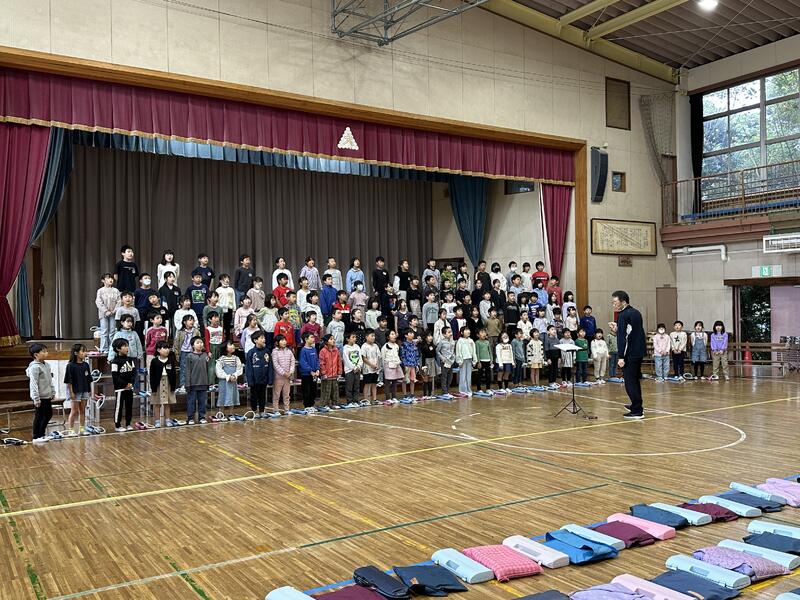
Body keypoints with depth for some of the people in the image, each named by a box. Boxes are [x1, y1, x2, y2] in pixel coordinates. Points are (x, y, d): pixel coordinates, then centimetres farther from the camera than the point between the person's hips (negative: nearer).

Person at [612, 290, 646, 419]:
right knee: (635, 379, 21)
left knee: (630, 382, -5)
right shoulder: (636, 313, 12)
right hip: (640, 351, 10)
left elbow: (622, 337, -20)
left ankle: (637, 411, -5)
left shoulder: (623, 316, -15)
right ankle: (636, 405, 33)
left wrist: (621, 357, -21)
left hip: (630, 354, -10)